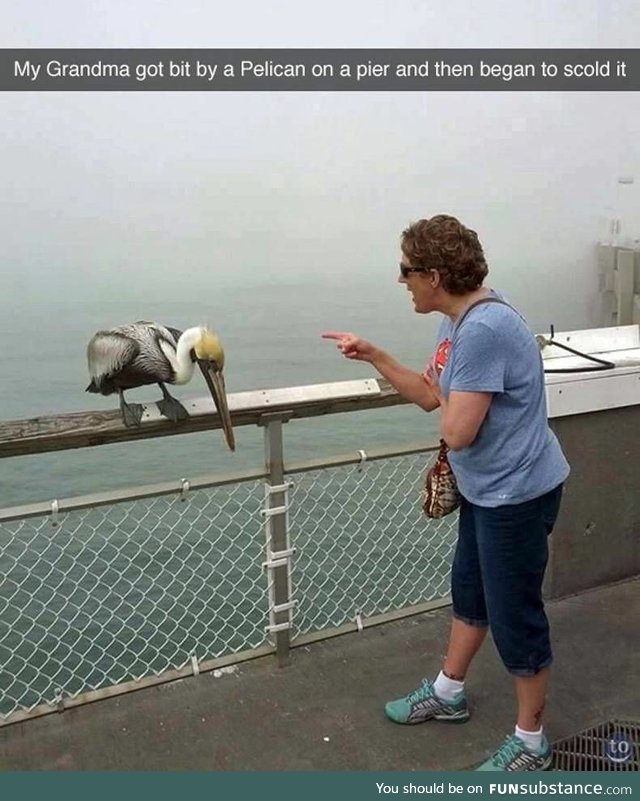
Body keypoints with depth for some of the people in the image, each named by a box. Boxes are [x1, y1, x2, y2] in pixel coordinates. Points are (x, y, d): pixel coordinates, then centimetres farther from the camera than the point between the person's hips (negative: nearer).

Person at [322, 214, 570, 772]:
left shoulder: (483, 329, -29)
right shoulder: (458, 322, 4)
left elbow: (457, 430, -28)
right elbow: (431, 397, 11)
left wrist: (447, 395, -8)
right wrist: (373, 356, 5)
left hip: (517, 494, -10)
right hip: (487, 489, 10)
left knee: (515, 618, 6)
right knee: (470, 592, 24)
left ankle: (531, 744, 28)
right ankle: (447, 693, 46)